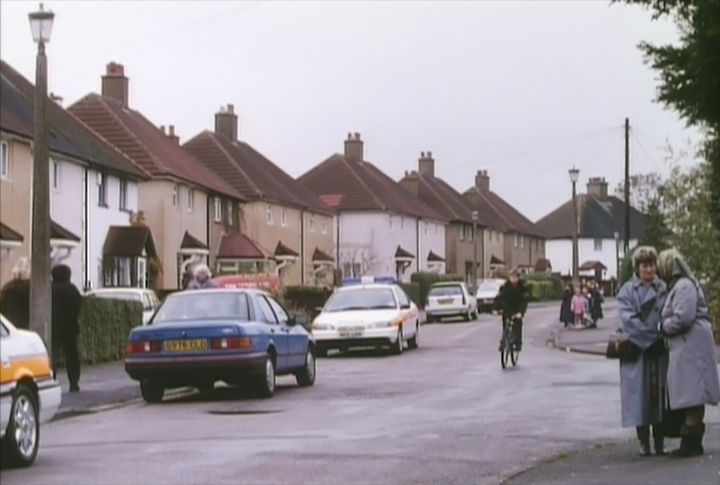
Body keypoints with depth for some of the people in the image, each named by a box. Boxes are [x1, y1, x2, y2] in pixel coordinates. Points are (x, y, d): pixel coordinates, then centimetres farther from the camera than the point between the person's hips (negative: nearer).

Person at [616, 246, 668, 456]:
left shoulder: (664, 289, 9)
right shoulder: (627, 291, 3)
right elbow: (627, 319, -7)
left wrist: (662, 336, -10)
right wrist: (650, 338, -14)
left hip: (660, 351, 2)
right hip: (636, 350, -2)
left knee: (659, 393, 2)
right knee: (639, 393, -1)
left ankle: (659, 442, 8)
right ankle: (644, 442, 6)